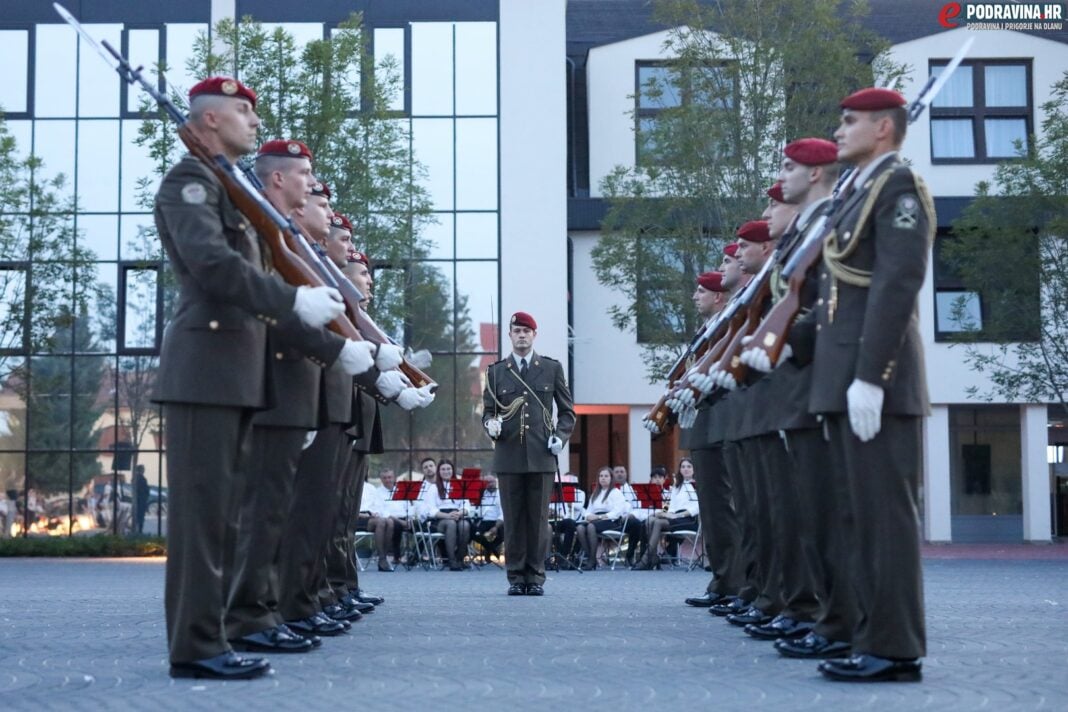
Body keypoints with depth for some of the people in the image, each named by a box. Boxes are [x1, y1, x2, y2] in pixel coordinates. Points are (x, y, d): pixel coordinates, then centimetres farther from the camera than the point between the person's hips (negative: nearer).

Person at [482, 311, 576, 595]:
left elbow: (567, 411, 12)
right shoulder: (496, 371, 10)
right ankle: (516, 577, 7)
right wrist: (490, 424, -11)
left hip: (541, 455, 0)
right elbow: (488, 410, 11)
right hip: (509, 456, 0)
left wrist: (560, 436, -4)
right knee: (513, 519, 1)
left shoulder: (552, 368, 9)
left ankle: (535, 577, 6)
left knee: (538, 518, 0)